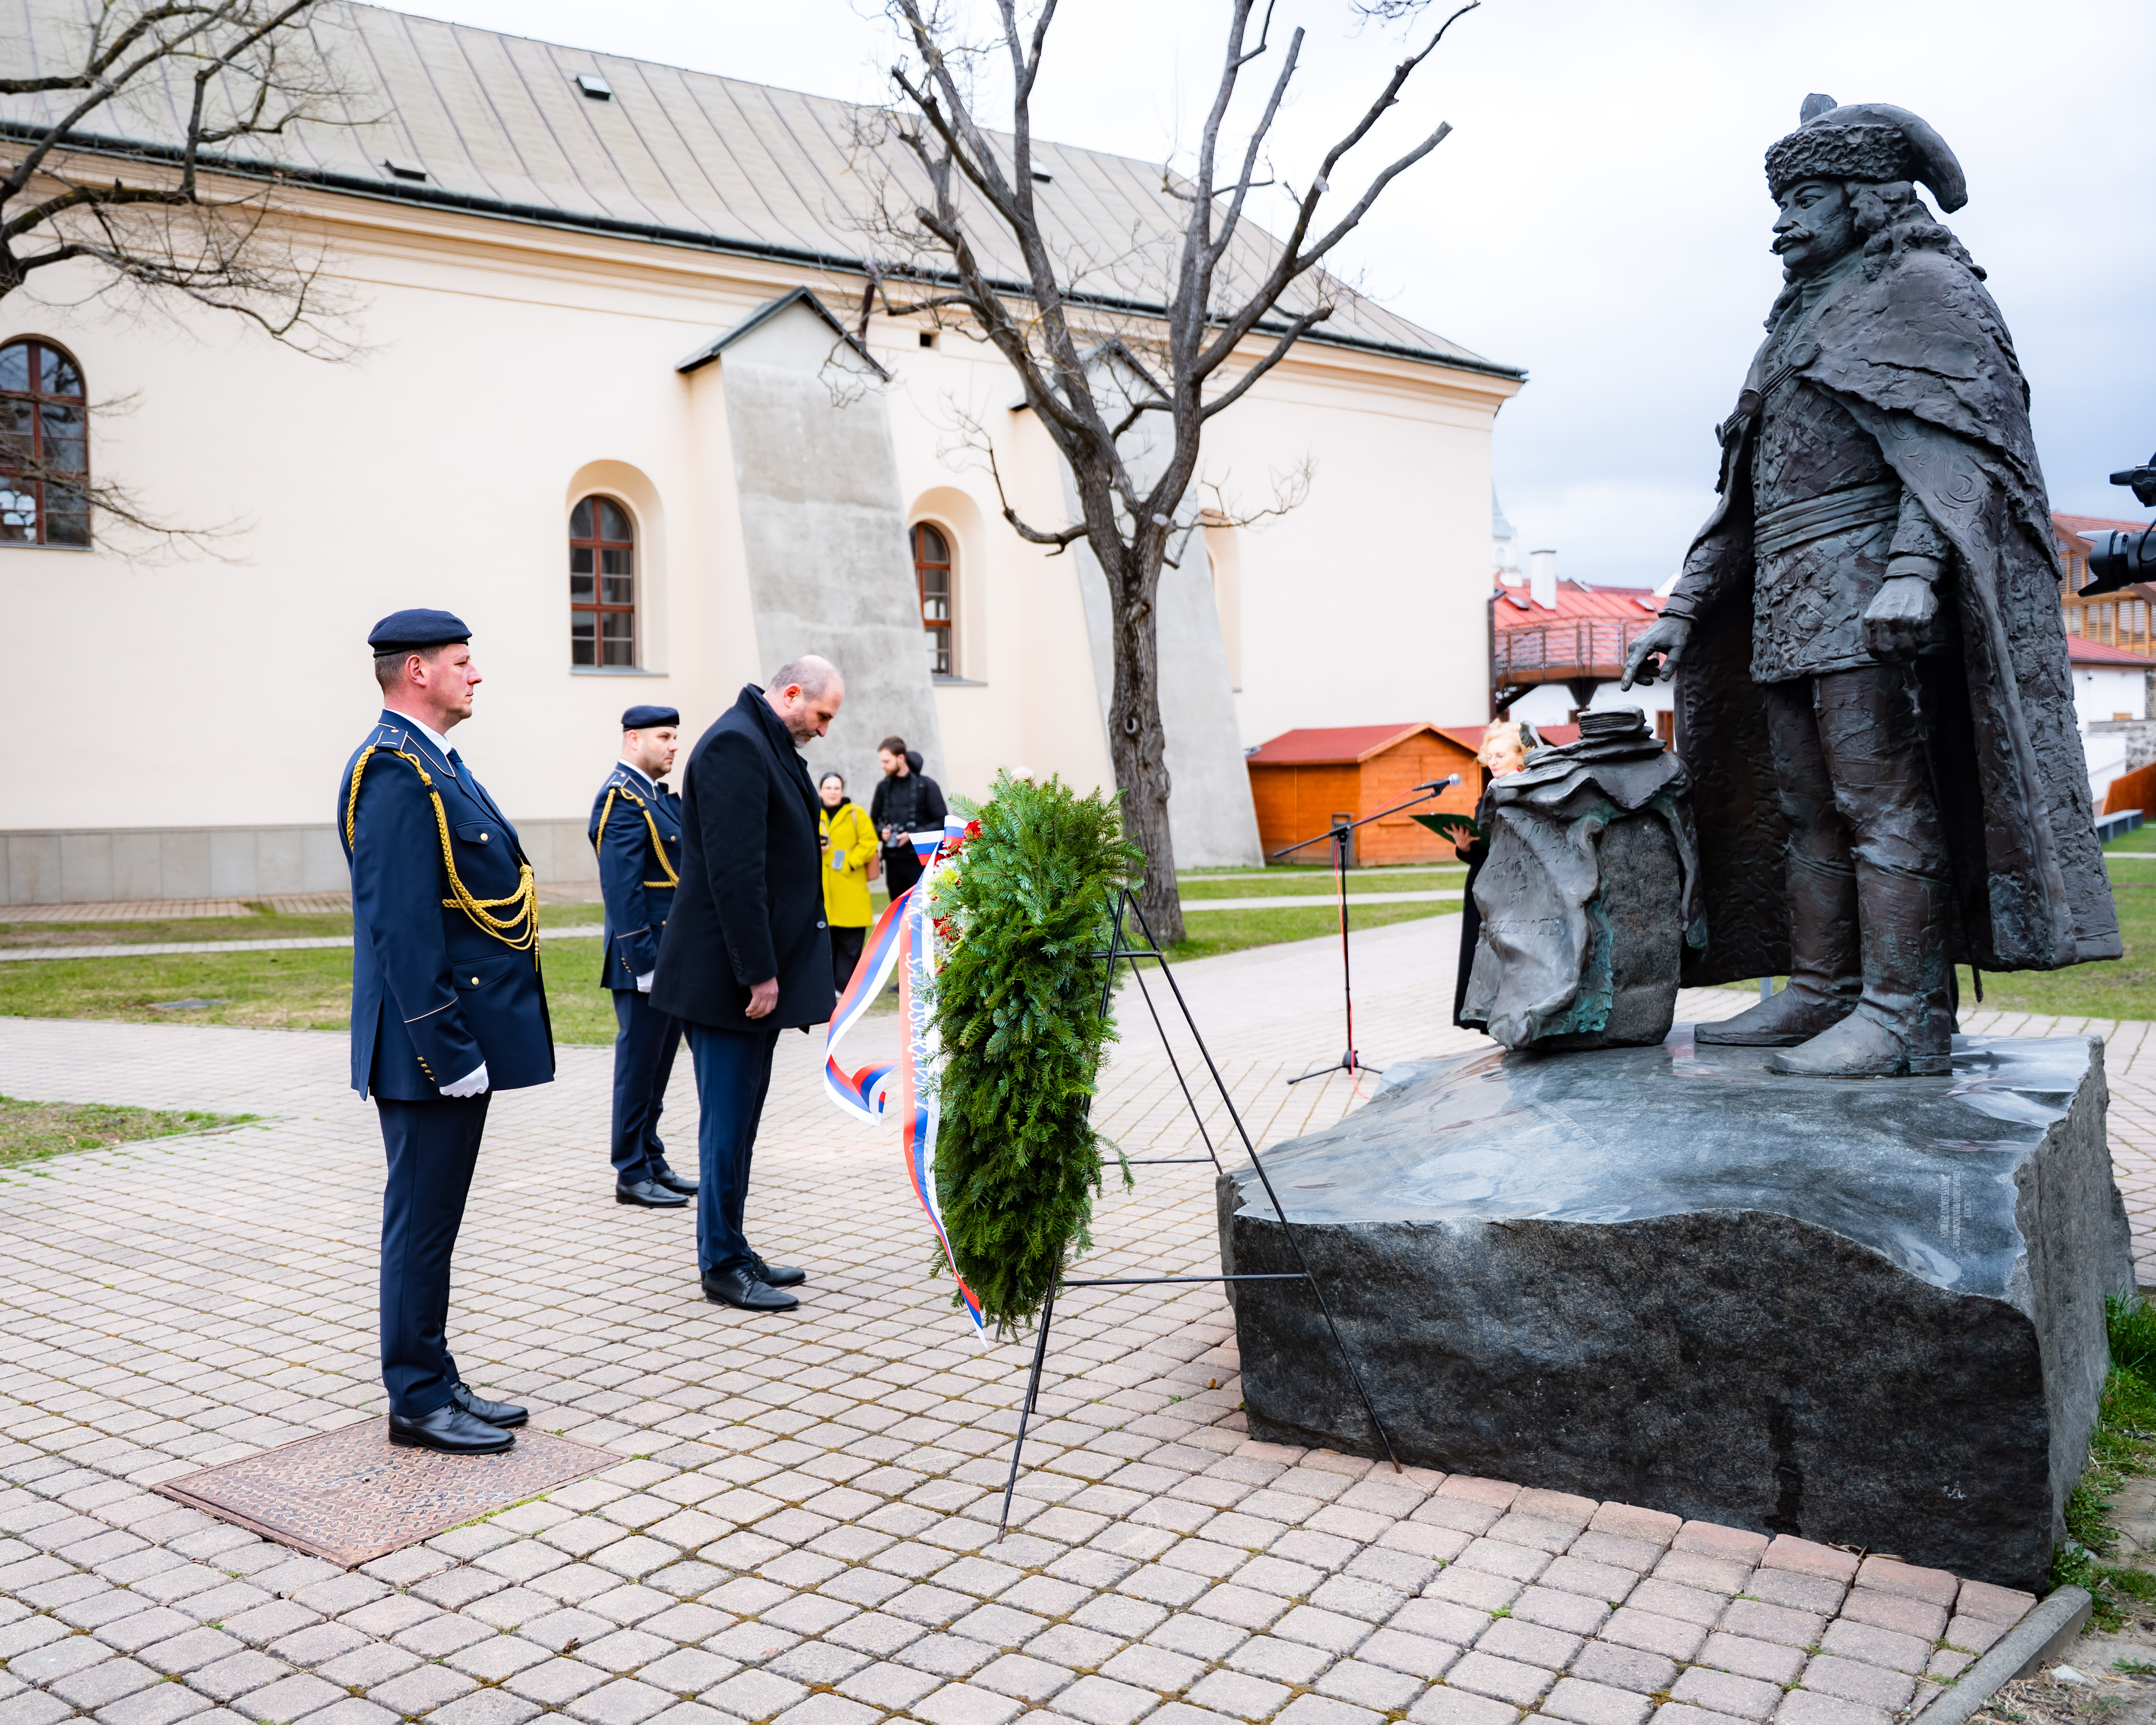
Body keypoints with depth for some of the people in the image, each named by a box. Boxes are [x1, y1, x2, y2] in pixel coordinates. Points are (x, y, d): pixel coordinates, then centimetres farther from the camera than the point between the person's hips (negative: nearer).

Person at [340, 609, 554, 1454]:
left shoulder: (432, 761, 15)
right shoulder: (394, 770, -17)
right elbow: (400, 927, -23)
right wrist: (448, 1052, -23)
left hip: (460, 1038, 10)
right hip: (429, 1048, -10)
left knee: (433, 1218, 16)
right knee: (423, 1220, 0)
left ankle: (436, 1383, 27)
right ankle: (417, 1402, 12)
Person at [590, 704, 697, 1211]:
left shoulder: (659, 796, 15)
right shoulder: (622, 798, -15)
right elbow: (623, 890, -21)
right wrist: (645, 962, -23)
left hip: (674, 958, 9)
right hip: (646, 959, -9)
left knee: (658, 1066, 16)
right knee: (638, 1068, 0)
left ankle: (653, 1162, 26)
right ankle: (632, 1175, 8)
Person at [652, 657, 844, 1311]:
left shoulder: (769, 745, 16)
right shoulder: (734, 744, -16)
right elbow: (733, 870, -23)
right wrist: (758, 973, -23)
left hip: (759, 969, 10)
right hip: (728, 974, -10)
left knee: (740, 1119, 16)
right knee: (729, 1121, -2)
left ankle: (733, 1250, 25)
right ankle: (722, 1265, 8)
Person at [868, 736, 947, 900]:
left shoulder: (926, 785, -3)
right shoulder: (883, 787, 10)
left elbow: (942, 822, -6)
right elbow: (874, 822, 19)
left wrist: (914, 835, -16)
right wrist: (882, 832, -4)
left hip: (921, 861, -4)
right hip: (894, 862, 4)